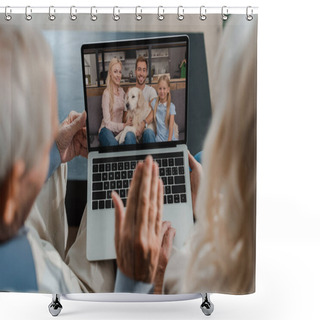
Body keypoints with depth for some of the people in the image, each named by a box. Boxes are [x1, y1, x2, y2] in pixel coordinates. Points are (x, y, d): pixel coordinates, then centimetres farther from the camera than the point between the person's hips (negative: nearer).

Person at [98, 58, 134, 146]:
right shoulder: (106, 93, -8)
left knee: (130, 135, -32)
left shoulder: (122, 91, 12)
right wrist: (124, 125, -23)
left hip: (119, 130, 5)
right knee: (113, 143, -40)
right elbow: (107, 123, -11)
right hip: (107, 130, -5)